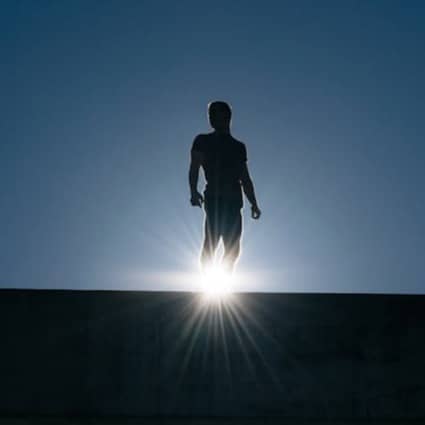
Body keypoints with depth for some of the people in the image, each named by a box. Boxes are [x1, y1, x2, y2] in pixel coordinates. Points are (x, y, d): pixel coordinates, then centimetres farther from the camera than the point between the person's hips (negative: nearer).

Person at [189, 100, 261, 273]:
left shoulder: (238, 147, 23)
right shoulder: (203, 141, 10)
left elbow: (245, 180, 24)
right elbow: (194, 168, -5)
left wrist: (254, 203, 15)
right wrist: (194, 191, -22)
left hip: (234, 201, 5)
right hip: (214, 199, -5)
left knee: (233, 248, 2)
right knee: (210, 243, -17)